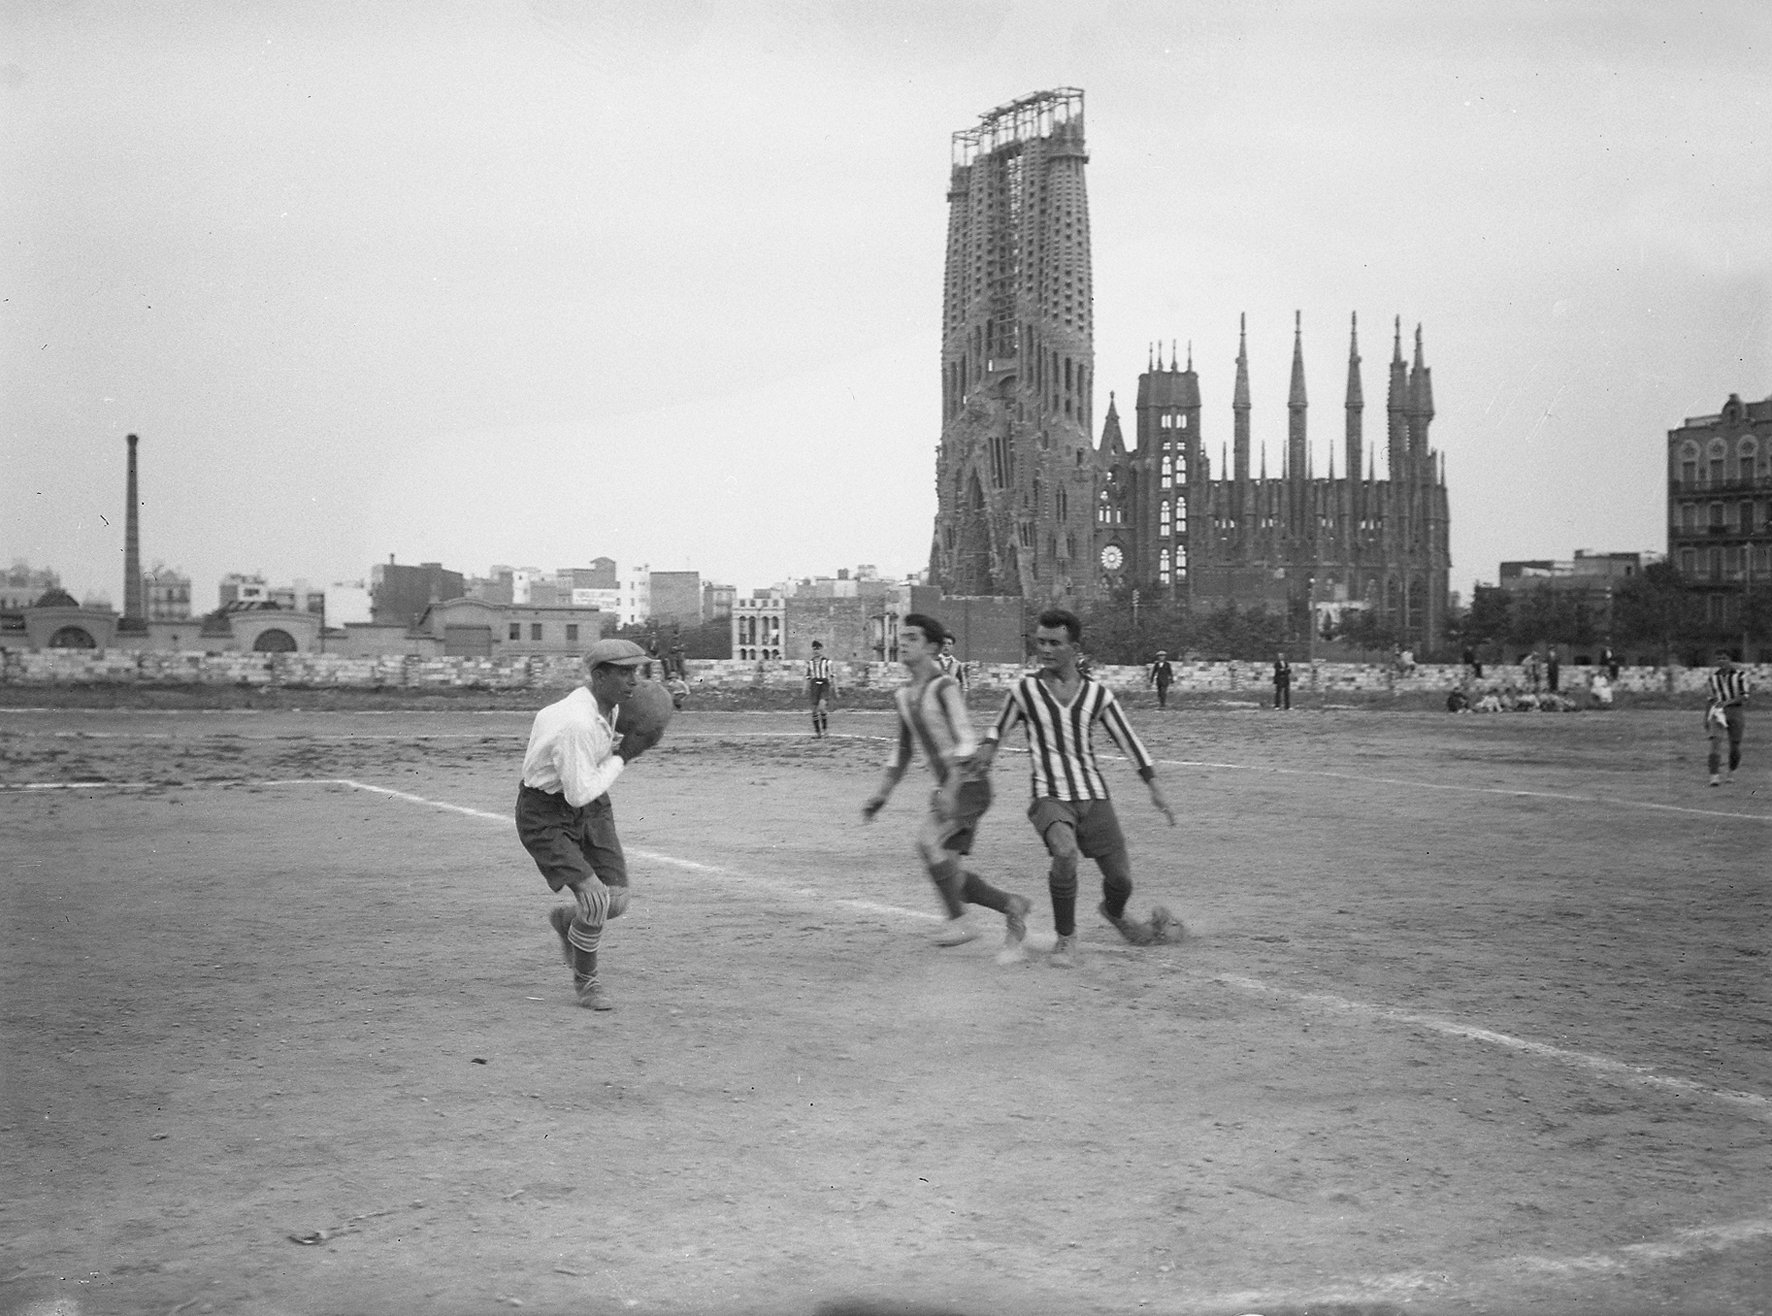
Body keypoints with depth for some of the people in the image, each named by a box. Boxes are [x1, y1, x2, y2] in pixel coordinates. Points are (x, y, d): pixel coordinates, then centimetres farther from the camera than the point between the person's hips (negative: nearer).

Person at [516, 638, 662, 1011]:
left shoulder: (610, 704, -3)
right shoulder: (578, 724, -31)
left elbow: (545, 719, 14)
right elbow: (578, 794, -28)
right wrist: (623, 755, -19)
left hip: (590, 805, 8)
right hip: (545, 815, -8)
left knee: (617, 901, -2)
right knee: (595, 899, -19)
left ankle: (567, 920, 33)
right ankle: (585, 978, 8)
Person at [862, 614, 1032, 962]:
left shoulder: (945, 686, -12)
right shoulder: (903, 696, 13)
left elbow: (966, 741, -20)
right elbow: (903, 749, 24)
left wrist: (951, 788, -29)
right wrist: (882, 793, 19)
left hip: (970, 783, -8)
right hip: (947, 789, 8)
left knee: (927, 840, -28)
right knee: (949, 875, 2)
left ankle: (959, 920, -16)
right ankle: (1012, 907, 22)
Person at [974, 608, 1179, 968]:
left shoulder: (1097, 693, 4)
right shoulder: (1024, 690, 1)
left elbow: (1128, 740, 11)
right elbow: (998, 729, 15)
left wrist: (1155, 789, 8)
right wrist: (988, 747, -5)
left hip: (1094, 796, 3)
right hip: (1050, 797, -3)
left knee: (1120, 877, 2)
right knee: (1065, 851, -33)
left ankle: (1114, 913, 41)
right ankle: (1066, 938, -13)